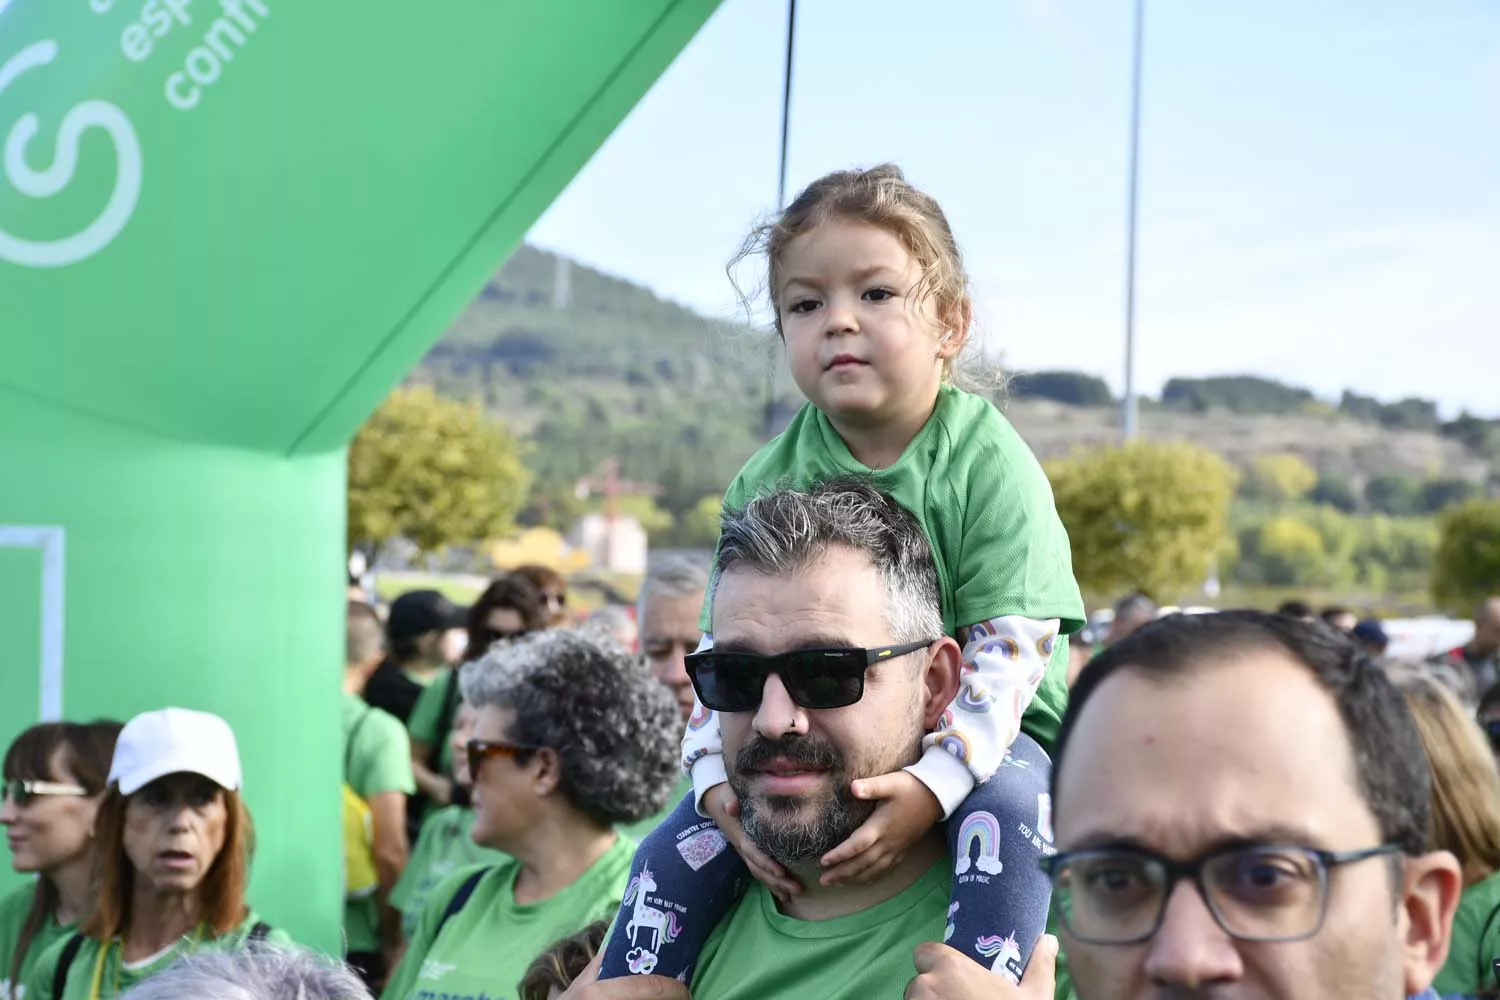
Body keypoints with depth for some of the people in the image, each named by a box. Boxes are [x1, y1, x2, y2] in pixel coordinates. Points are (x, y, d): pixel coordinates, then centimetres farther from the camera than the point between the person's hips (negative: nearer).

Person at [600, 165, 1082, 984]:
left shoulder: (990, 465, -15)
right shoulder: (766, 482, -3)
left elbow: (1008, 649, -21)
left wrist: (933, 780, -35)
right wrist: (721, 781, -21)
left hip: (981, 731, -3)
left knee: (1005, 809, -34)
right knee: (681, 841, -12)